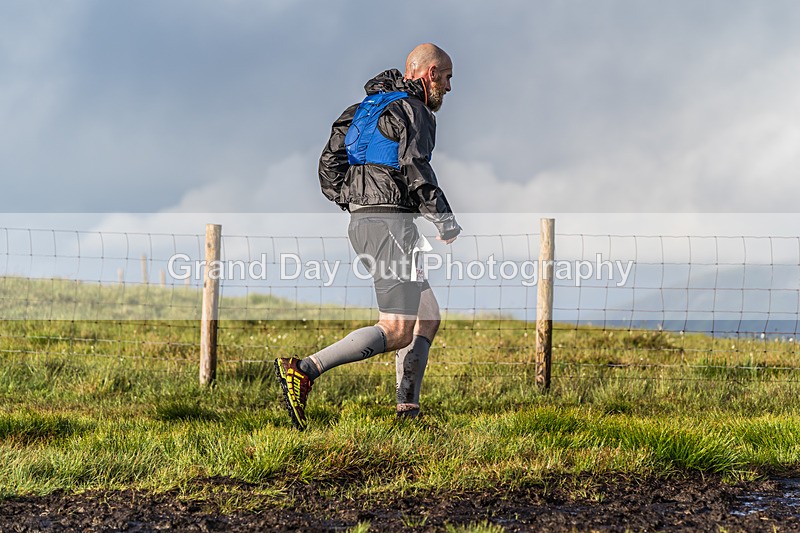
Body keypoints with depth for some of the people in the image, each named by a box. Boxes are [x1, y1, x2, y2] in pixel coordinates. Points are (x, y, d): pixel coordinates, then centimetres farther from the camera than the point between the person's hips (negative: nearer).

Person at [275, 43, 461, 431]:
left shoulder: (366, 108, 22)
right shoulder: (413, 109, -4)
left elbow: (330, 167, 18)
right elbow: (414, 166, -19)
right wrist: (444, 220, -12)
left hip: (360, 222, 10)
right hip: (391, 221, -10)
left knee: (427, 317, 14)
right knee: (397, 331, -13)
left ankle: (408, 410, 7)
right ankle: (303, 371, -22)